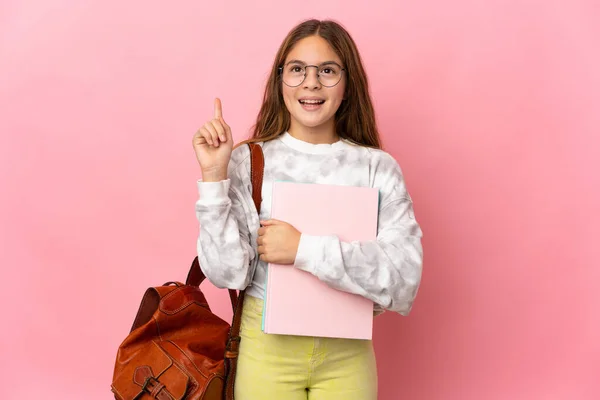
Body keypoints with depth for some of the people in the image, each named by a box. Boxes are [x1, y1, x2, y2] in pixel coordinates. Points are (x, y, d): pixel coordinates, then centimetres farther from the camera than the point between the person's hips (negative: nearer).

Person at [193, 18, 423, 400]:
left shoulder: (378, 168, -6)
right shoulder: (248, 161, -6)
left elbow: (405, 278, -15)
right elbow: (227, 274, -11)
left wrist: (305, 248, -21)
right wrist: (214, 176, -18)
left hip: (347, 353, 1)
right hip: (266, 346, 0)